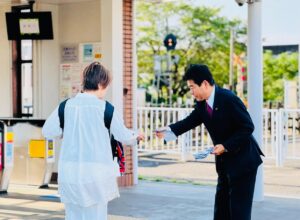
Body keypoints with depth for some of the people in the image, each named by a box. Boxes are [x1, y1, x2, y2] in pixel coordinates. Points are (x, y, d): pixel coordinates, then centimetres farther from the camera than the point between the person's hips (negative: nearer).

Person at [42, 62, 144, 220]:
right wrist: (136, 137, 20)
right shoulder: (104, 107, -7)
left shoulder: (66, 106, 0)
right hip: (96, 172, -3)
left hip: (69, 172, 3)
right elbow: (123, 136, -1)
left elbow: (47, 131, 1)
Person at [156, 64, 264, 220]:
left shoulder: (228, 99, -22)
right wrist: (169, 130, -11)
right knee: (221, 205, 16)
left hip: (243, 160, -9)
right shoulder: (202, 104, 1)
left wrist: (225, 146, -24)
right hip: (224, 161, 9)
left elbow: (247, 127, -21)